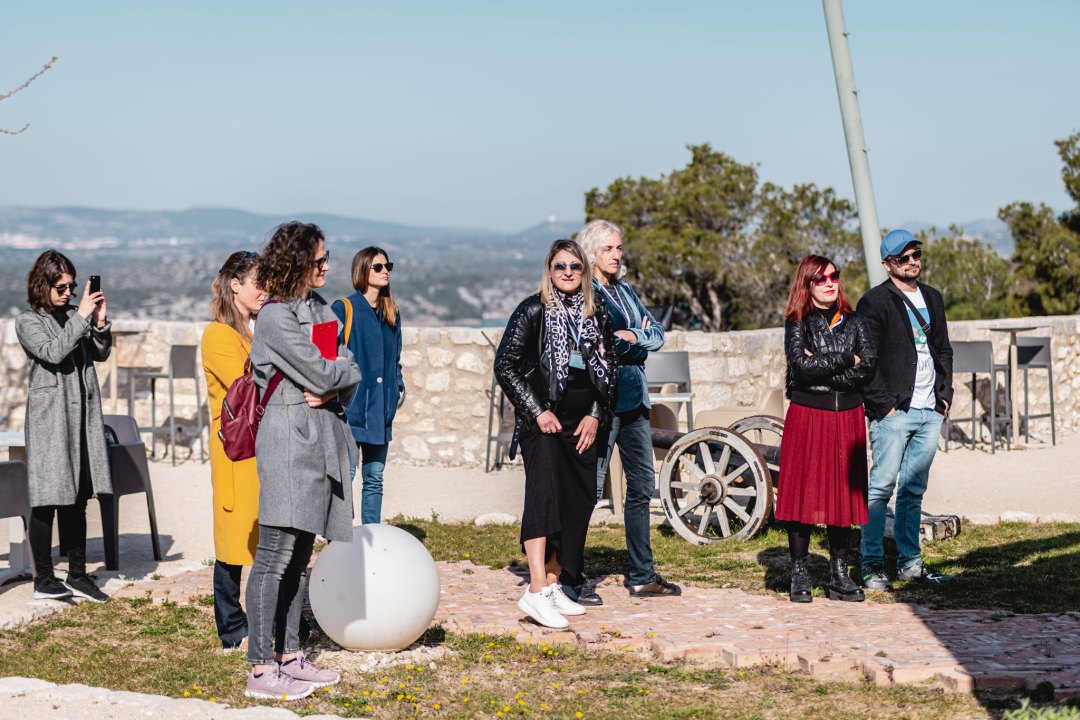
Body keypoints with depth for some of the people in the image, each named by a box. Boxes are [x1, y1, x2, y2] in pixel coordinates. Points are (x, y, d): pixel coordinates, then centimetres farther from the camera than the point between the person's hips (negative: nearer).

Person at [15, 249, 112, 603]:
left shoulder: (75, 314, 11)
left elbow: (100, 354, 14)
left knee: (76, 498, 10)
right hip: (49, 417, -5)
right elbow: (52, 352, -18)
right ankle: (43, 579, 4)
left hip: (82, 414, 5)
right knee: (47, 499, -3)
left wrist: (101, 323, -3)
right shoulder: (28, 322, -3)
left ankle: (77, 574, 17)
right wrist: (82, 318, -19)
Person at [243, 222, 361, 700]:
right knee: (276, 554, -9)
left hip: (321, 440, 9)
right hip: (289, 440, -9)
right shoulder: (276, 316, -11)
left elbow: (348, 370, 11)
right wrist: (341, 371, 4)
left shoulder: (319, 308, 16)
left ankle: (288, 656, 19)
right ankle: (260, 672, -7)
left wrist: (333, 386, -9)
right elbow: (322, 374, -17)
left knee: (300, 553, 12)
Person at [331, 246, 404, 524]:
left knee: (374, 479, 10)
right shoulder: (343, 309, -4)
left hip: (380, 410, 6)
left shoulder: (391, 313, 15)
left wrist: (397, 386, 9)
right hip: (350, 407, -6)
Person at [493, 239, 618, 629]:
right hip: (544, 421, -6)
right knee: (544, 493, -19)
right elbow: (505, 365, -4)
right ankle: (536, 592, -24)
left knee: (577, 502, 4)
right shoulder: (533, 311, -2)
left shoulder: (596, 313, 11)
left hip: (582, 422, 6)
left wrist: (596, 414, 4)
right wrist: (538, 411, -10)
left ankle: (553, 585, 15)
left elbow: (610, 367, 17)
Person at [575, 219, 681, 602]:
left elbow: (657, 334, 10)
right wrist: (639, 340, -8)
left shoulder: (625, 290, 18)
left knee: (642, 485, 12)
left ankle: (642, 577, 20)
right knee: (588, 489, -8)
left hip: (634, 398, 9)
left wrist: (632, 336, -9)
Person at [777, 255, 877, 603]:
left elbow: (869, 367, -3)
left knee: (843, 493, 4)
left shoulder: (854, 322, 10)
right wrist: (845, 360, -10)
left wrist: (822, 368, -10)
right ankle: (799, 576, 5)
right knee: (803, 493, -3)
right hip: (806, 415, -3)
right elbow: (800, 363, -15)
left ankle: (839, 576, 11)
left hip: (847, 417, 3)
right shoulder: (797, 322, 2)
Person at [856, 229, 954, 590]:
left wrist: (945, 395, 12)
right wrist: (884, 404, -13)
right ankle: (871, 565, -3)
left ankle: (910, 562, 15)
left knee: (914, 490, 10)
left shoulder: (933, 298, 17)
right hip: (894, 412, -6)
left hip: (930, 412, 6)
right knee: (882, 486, -7)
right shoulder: (874, 302, -5)